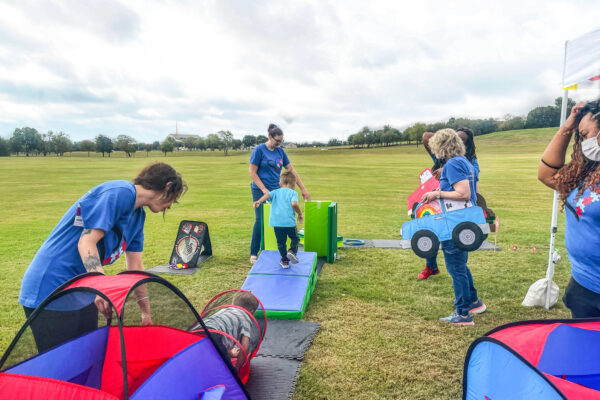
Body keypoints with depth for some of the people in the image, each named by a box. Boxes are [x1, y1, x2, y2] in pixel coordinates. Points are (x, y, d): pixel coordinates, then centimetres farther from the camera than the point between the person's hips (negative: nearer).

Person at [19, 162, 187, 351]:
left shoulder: (138, 215, 9)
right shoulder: (119, 193, -18)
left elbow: (135, 266, 13)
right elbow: (86, 243, -24)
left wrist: (146, 313, 16)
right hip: (51, 293, -9)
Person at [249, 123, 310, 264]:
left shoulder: (280, 151, 9)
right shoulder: (259, 150, -6)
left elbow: (291, 170, 11)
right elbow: (252, 172, -7)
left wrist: (303, 189, 7)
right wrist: (264, 190, -15)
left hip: (276, 190, 5)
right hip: (260, 190, -5)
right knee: (260, 221, -5)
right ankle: (253, 254, 7)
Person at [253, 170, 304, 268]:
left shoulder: (276, 192, 16)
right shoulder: (293, 192, 6)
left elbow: (268, 194, -6)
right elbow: (294, 204, -12)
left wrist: (259, 201, -19)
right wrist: (300, 214, 1)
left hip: (277, 222, 3)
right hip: (289, 222, -2)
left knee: (281, 242, 15)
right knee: (295, 239, 19)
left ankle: (285, 260, 18)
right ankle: (292, 251, -5)